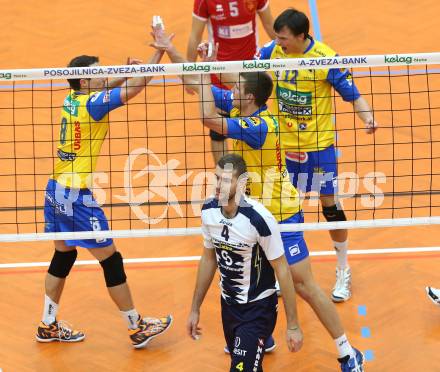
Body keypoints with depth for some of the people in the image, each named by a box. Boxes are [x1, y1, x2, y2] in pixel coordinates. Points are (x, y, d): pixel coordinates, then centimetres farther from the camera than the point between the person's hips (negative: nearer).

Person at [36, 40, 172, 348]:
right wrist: (160, 50, -13)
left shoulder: (73, 99, 6)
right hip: (77, 196, -8)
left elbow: (101, 90, 27)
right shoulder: (93, 103, -16)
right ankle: (137, 328, 13)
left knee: (63, 256, 21)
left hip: (56, 190, 8)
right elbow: (137, 86, -19)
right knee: (111, 261, 3)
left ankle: (48, 326, 28)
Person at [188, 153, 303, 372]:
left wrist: (293, 326, -13)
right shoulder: (209, 211, -8)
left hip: (258, 308, -6)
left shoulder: (259, 218, -25)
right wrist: (195, 309, 14)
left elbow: (282, 270, -16)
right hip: (228, 305, 6)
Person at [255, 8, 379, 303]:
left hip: (318, 146, -3)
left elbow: (352, 93, -12)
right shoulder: (273, 50, -8)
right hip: (283, 145, 4)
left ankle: (344, 272, 21)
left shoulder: (326, 58, -18)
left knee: (330, 204, 3)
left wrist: (368, 118, -31)